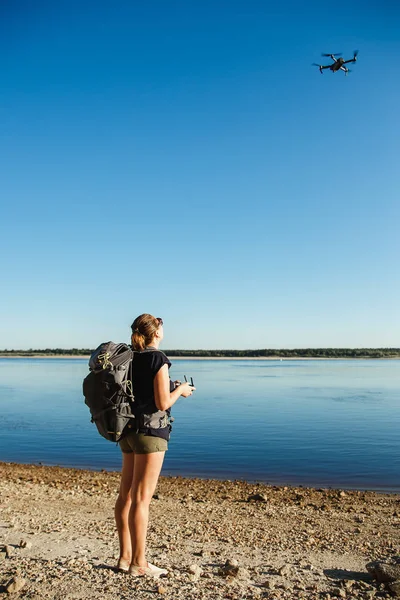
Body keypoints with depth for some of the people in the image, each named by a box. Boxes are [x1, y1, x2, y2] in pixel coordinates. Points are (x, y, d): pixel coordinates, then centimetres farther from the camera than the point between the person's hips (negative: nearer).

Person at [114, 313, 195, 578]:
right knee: (141, 498, -1)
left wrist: (170, 387, 16)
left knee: (126, 494, 13)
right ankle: (139, 563, 10)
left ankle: (125, 556, 25)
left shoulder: (132, 358, 9)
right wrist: (180, 390, 1)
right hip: (151, 431, -8)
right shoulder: (158, 359, -14)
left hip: (129, 430, 8)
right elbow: (163, 403, -17)